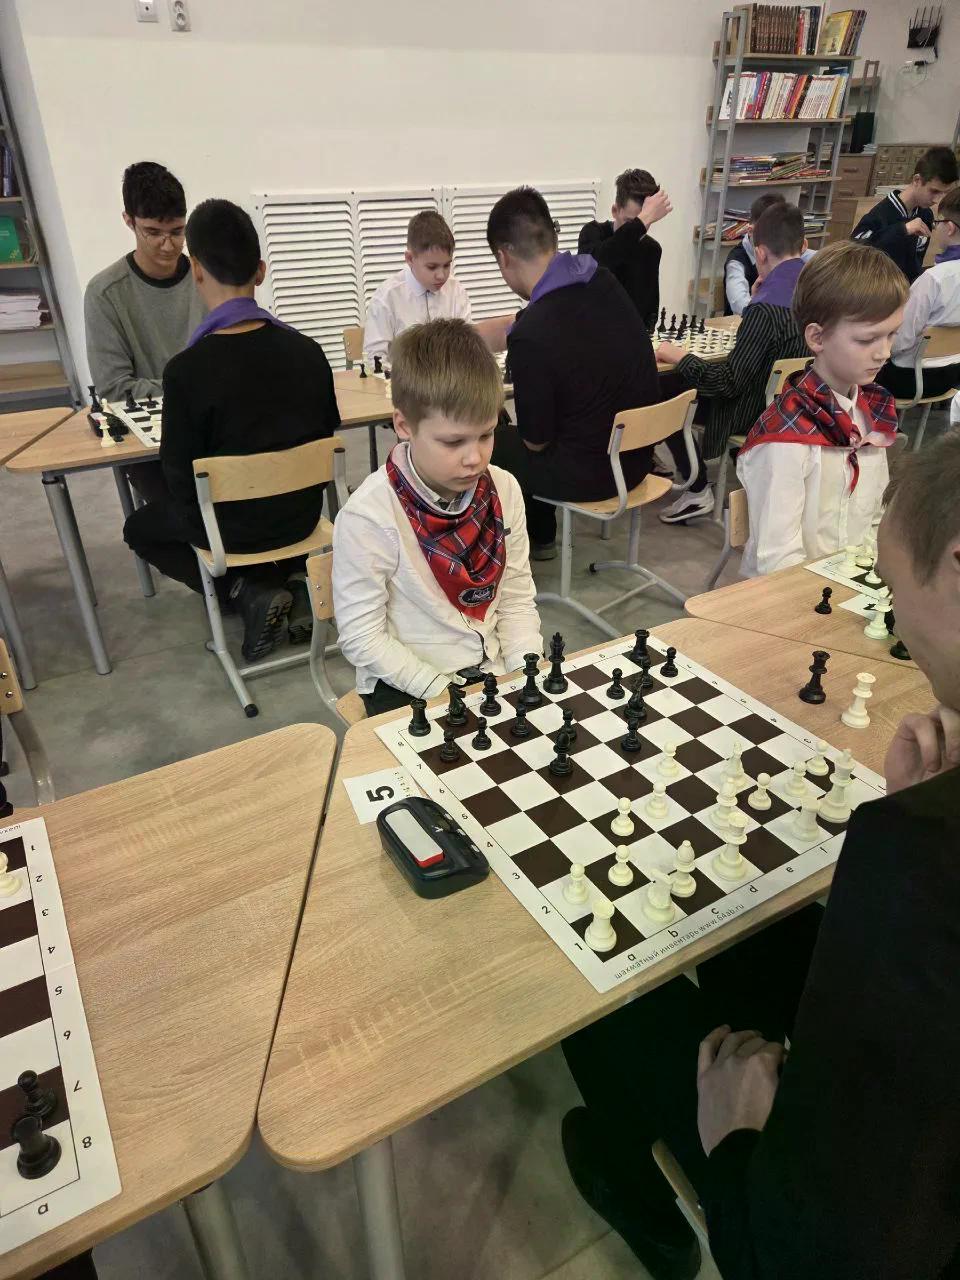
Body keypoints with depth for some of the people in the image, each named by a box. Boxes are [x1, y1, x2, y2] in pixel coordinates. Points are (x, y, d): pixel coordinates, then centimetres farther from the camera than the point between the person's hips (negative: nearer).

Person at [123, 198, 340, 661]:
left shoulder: (186, 369, -22)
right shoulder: (308, 350, -10)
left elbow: (181, 480, -16)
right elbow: (329, 436, 2)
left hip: (232, 526, -4)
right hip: (302, 512, 5)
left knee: (139, 528, 26)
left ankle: (249, 594, 3)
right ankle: (294, 581, 11)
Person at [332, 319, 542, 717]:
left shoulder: (503, 490, -4)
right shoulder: (367, 517, -19)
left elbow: (517, 599, 3)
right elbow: (362, 638, -14)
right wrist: (446, 692, -18)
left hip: (493, 671, 5)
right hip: (407, 687, -4)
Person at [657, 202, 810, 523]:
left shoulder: (766, 309, -27)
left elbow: (729, 382, -25)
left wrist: (677, 356, -15)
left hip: (755, 412, -9)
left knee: (661, 389, -2)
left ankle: (698, 492, 2)